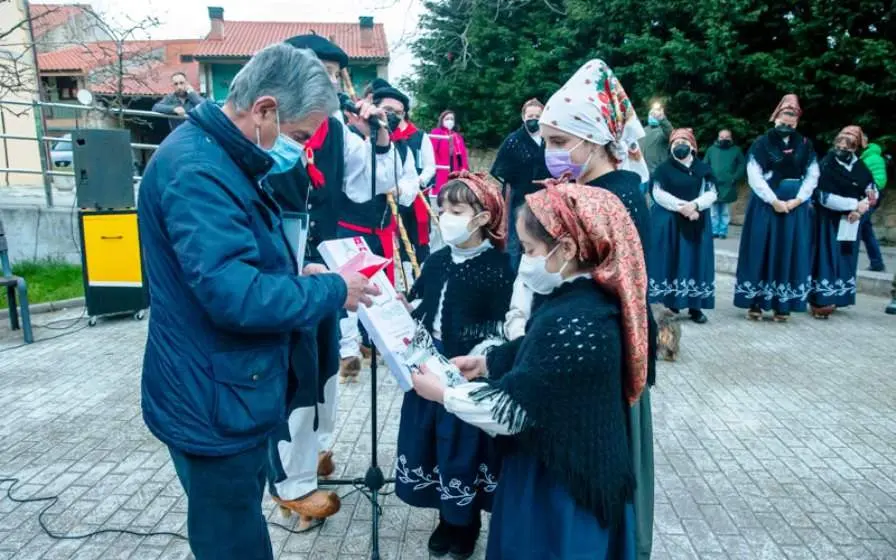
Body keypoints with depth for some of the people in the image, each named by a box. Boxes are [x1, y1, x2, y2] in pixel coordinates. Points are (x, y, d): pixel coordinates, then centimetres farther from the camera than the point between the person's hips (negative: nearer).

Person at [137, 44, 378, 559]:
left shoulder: (224, 158, 9)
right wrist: (332, 291, -20)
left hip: (229, 393, 10)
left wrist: (297, 274, 2)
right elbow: (236, 295, -33)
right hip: (214, 404, -10)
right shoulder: (198, 171, -25)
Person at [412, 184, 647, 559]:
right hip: (561, 461, 9)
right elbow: (537, 357, 15)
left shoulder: (575, 324, -32)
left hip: (563, 480, -9)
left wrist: (443, 394, -14)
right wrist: (487, 362, 6)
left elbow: (512, 407, -26)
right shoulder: (574, 297, -1)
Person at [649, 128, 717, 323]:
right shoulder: (664, 168, 3)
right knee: (670, 260, -4)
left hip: (696, 223, 2)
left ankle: (695, 306, 3)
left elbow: (712, 193, 0)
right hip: (668, 222, -2)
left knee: (695, 261, 0)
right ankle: (670, 300, 2)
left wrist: (694, 205, -18)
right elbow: (658, 194, -8)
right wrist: (682, 206, -18)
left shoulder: (703, 168, 9)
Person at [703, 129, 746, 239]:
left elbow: (742, 166, 3)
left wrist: (735, 178, -9)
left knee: (725, 212, 3)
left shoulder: (736, 150, 6)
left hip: (728, 186, -1)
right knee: (714, 211, 5)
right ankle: (714, 231, 12)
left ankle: (723, 232, 9)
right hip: (713, 186, 1)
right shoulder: (711, 149, 7)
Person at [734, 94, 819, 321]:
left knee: (790, 253, 3)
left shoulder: (805, 145, 9)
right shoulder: (761, 143, -2)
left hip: (796, 207, 3)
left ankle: (782, 305, 9)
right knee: (761, 251, -2)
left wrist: (797, 200, -9)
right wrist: (774, 201, -15)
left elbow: (813, 176, 5)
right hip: (765, 206, -3)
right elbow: (754, 177, -9)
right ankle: (755, 303, 3)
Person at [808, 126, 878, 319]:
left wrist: (860, 209, -12)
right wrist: (855, 204, -17)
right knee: (827, 258, -8)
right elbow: (824, 197, -19)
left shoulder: (860, 167, 4)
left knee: (845, 259, 8)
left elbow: (873, 191, 7)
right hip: (829, 222, -6)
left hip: (850, 222, 6)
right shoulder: (826, 165, -11)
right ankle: (821, 302, -6)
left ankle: (835, 298, 17)